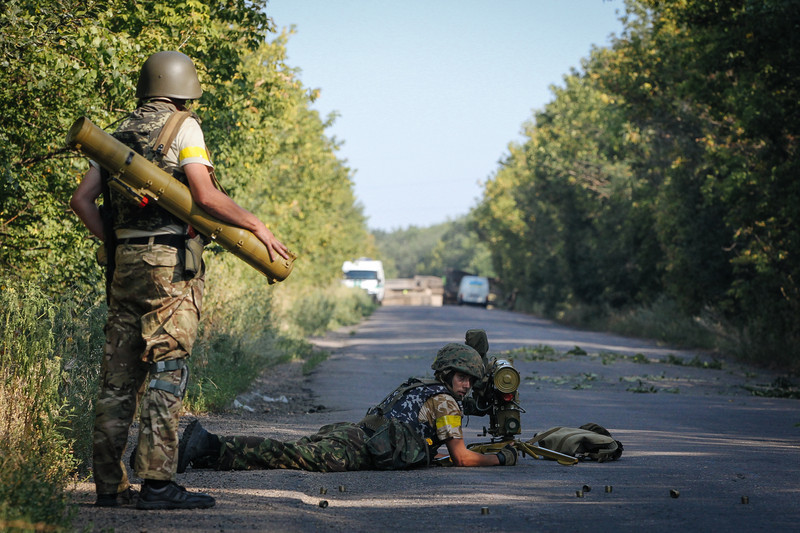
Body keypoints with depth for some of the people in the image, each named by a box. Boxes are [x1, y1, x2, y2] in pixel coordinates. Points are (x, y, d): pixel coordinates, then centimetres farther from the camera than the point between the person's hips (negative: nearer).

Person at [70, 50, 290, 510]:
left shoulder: (121, 134, 17)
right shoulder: (184, 127, -3)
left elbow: (82, 200, 14)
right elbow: (205, 196, -15)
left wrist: (114, 245, 18)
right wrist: (256, 225, -5)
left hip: (125, 263, 7)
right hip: (169, 263, -7)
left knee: (120, 375, 7)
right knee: (167, 370, -7)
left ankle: (110, 484, 10)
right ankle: (158, 482, -10)